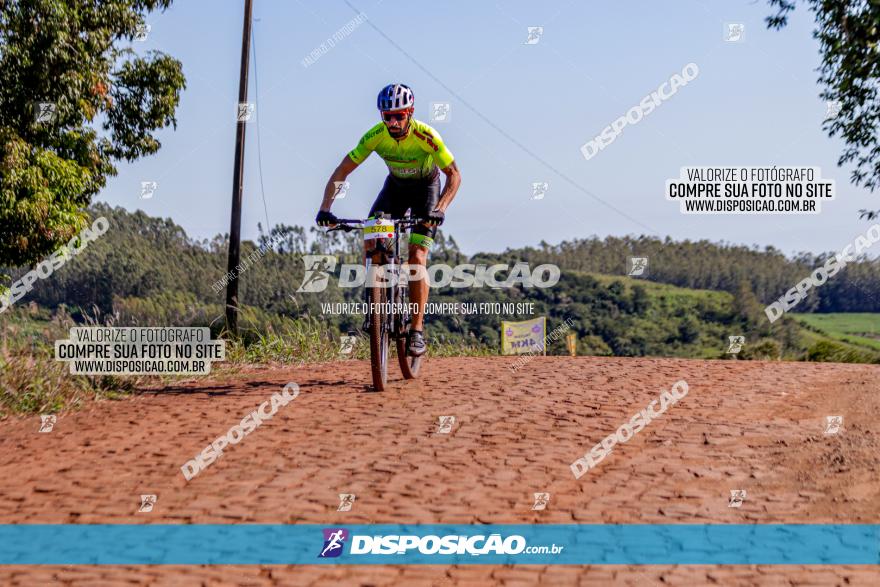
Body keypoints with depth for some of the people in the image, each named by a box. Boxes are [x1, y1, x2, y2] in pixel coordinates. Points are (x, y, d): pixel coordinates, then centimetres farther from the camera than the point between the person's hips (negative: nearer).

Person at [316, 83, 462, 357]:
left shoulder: (426, 136, -32)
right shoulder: (375, 136, -24)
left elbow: (454, 175, -28)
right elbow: (341, 171, -21)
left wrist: (440, 209, -45)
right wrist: (325, 208, -35)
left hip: (426, 187, -3)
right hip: (396, 185, 3)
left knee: (417, 256, -18)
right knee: (369, 239, -20)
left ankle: (417, 331, -16)